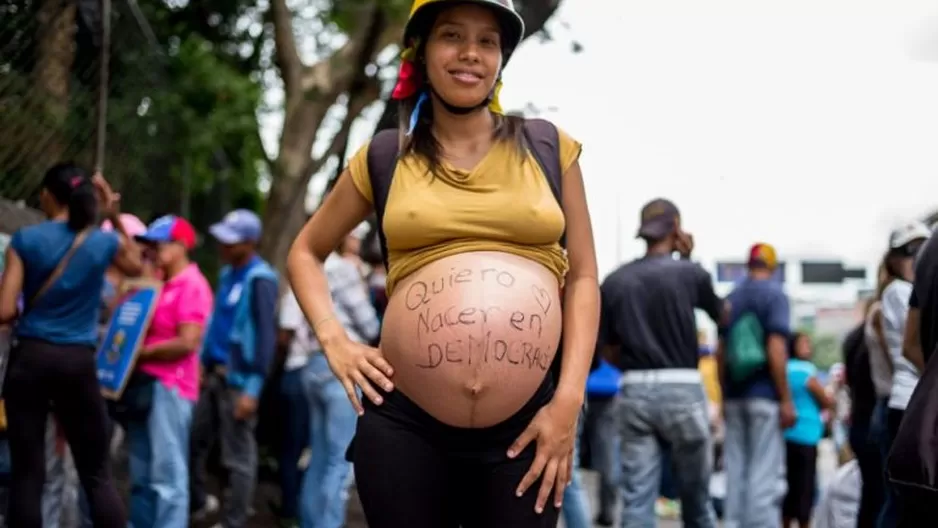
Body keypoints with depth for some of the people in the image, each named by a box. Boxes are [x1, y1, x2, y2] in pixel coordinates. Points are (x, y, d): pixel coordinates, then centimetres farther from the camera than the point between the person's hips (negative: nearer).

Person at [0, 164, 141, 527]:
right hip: (78, 362, 1)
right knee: (97, 473, 8)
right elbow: (135, 266, 27)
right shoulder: (104, 242, 3)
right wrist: (115, 217, 21)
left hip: (30, 358, -1)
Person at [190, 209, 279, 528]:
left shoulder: (260, 280, -14)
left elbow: (266, 336, -17)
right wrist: (202, 363, 13)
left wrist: (253, 388, -20)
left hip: (238, 378, -8)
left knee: (238, 457, 0)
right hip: (213, 372, 9)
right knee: (193, 442, 15)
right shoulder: (227, 273, 12)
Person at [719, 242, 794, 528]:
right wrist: (786, 399, -12)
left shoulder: (731, 298, 12)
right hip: (764, 396, -6)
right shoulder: (774, 294, -6)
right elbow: (776, 349, -15)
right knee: (766, 473, -5)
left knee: (735, 471, 8)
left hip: (734, 396, 6)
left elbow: (720, 352, 13)